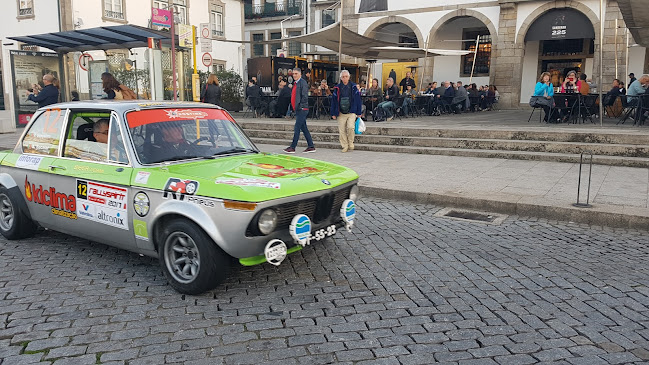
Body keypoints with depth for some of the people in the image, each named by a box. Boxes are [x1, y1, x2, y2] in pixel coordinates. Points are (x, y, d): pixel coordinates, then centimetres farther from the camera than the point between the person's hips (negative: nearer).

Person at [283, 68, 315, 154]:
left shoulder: (303, 83, -10)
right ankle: (311, 146, 15)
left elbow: (304, 97, -17)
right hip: (298, 110, 10)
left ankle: (292, 147, -5)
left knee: (297, 128, -8)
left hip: (302, 110, -10)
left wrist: (300, 107, -17)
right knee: (304, 128, 10)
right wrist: (294, 107, 14)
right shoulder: (296, 83, 18)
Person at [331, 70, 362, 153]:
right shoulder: (337, 88, 6)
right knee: (341, 130, 0)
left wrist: (359, 112, 2)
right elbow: (334, 101, 9)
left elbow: (358, 100, 5)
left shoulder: (354, 87, 3)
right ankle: (345, 146, 13)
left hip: (351, 112, -2)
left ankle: (351, 144, 1)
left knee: (350, 127, -18)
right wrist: (333, 113, 5)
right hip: (341, 113, 2)